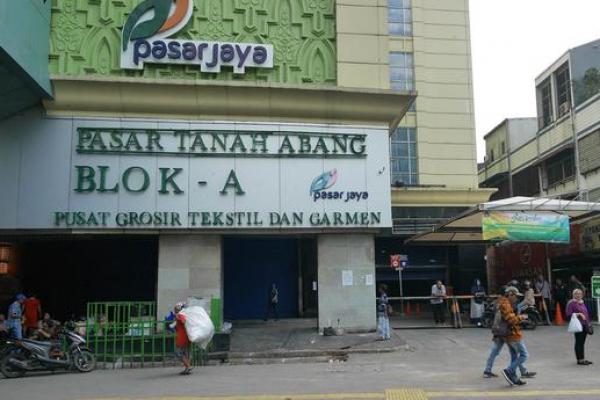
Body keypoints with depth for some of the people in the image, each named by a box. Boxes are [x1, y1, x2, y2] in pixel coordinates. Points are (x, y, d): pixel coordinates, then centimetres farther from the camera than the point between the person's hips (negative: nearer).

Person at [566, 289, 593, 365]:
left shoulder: (582, 302, 17)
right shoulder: (571, 303, -8)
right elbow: (569, 315, -13)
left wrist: (588, 324, 19)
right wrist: (579, 314, -20)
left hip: (585, 325, 8)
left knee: (582, 342, 11)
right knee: (579, 342, -4)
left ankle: (582, 358, 17)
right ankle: (579, 359, 0)